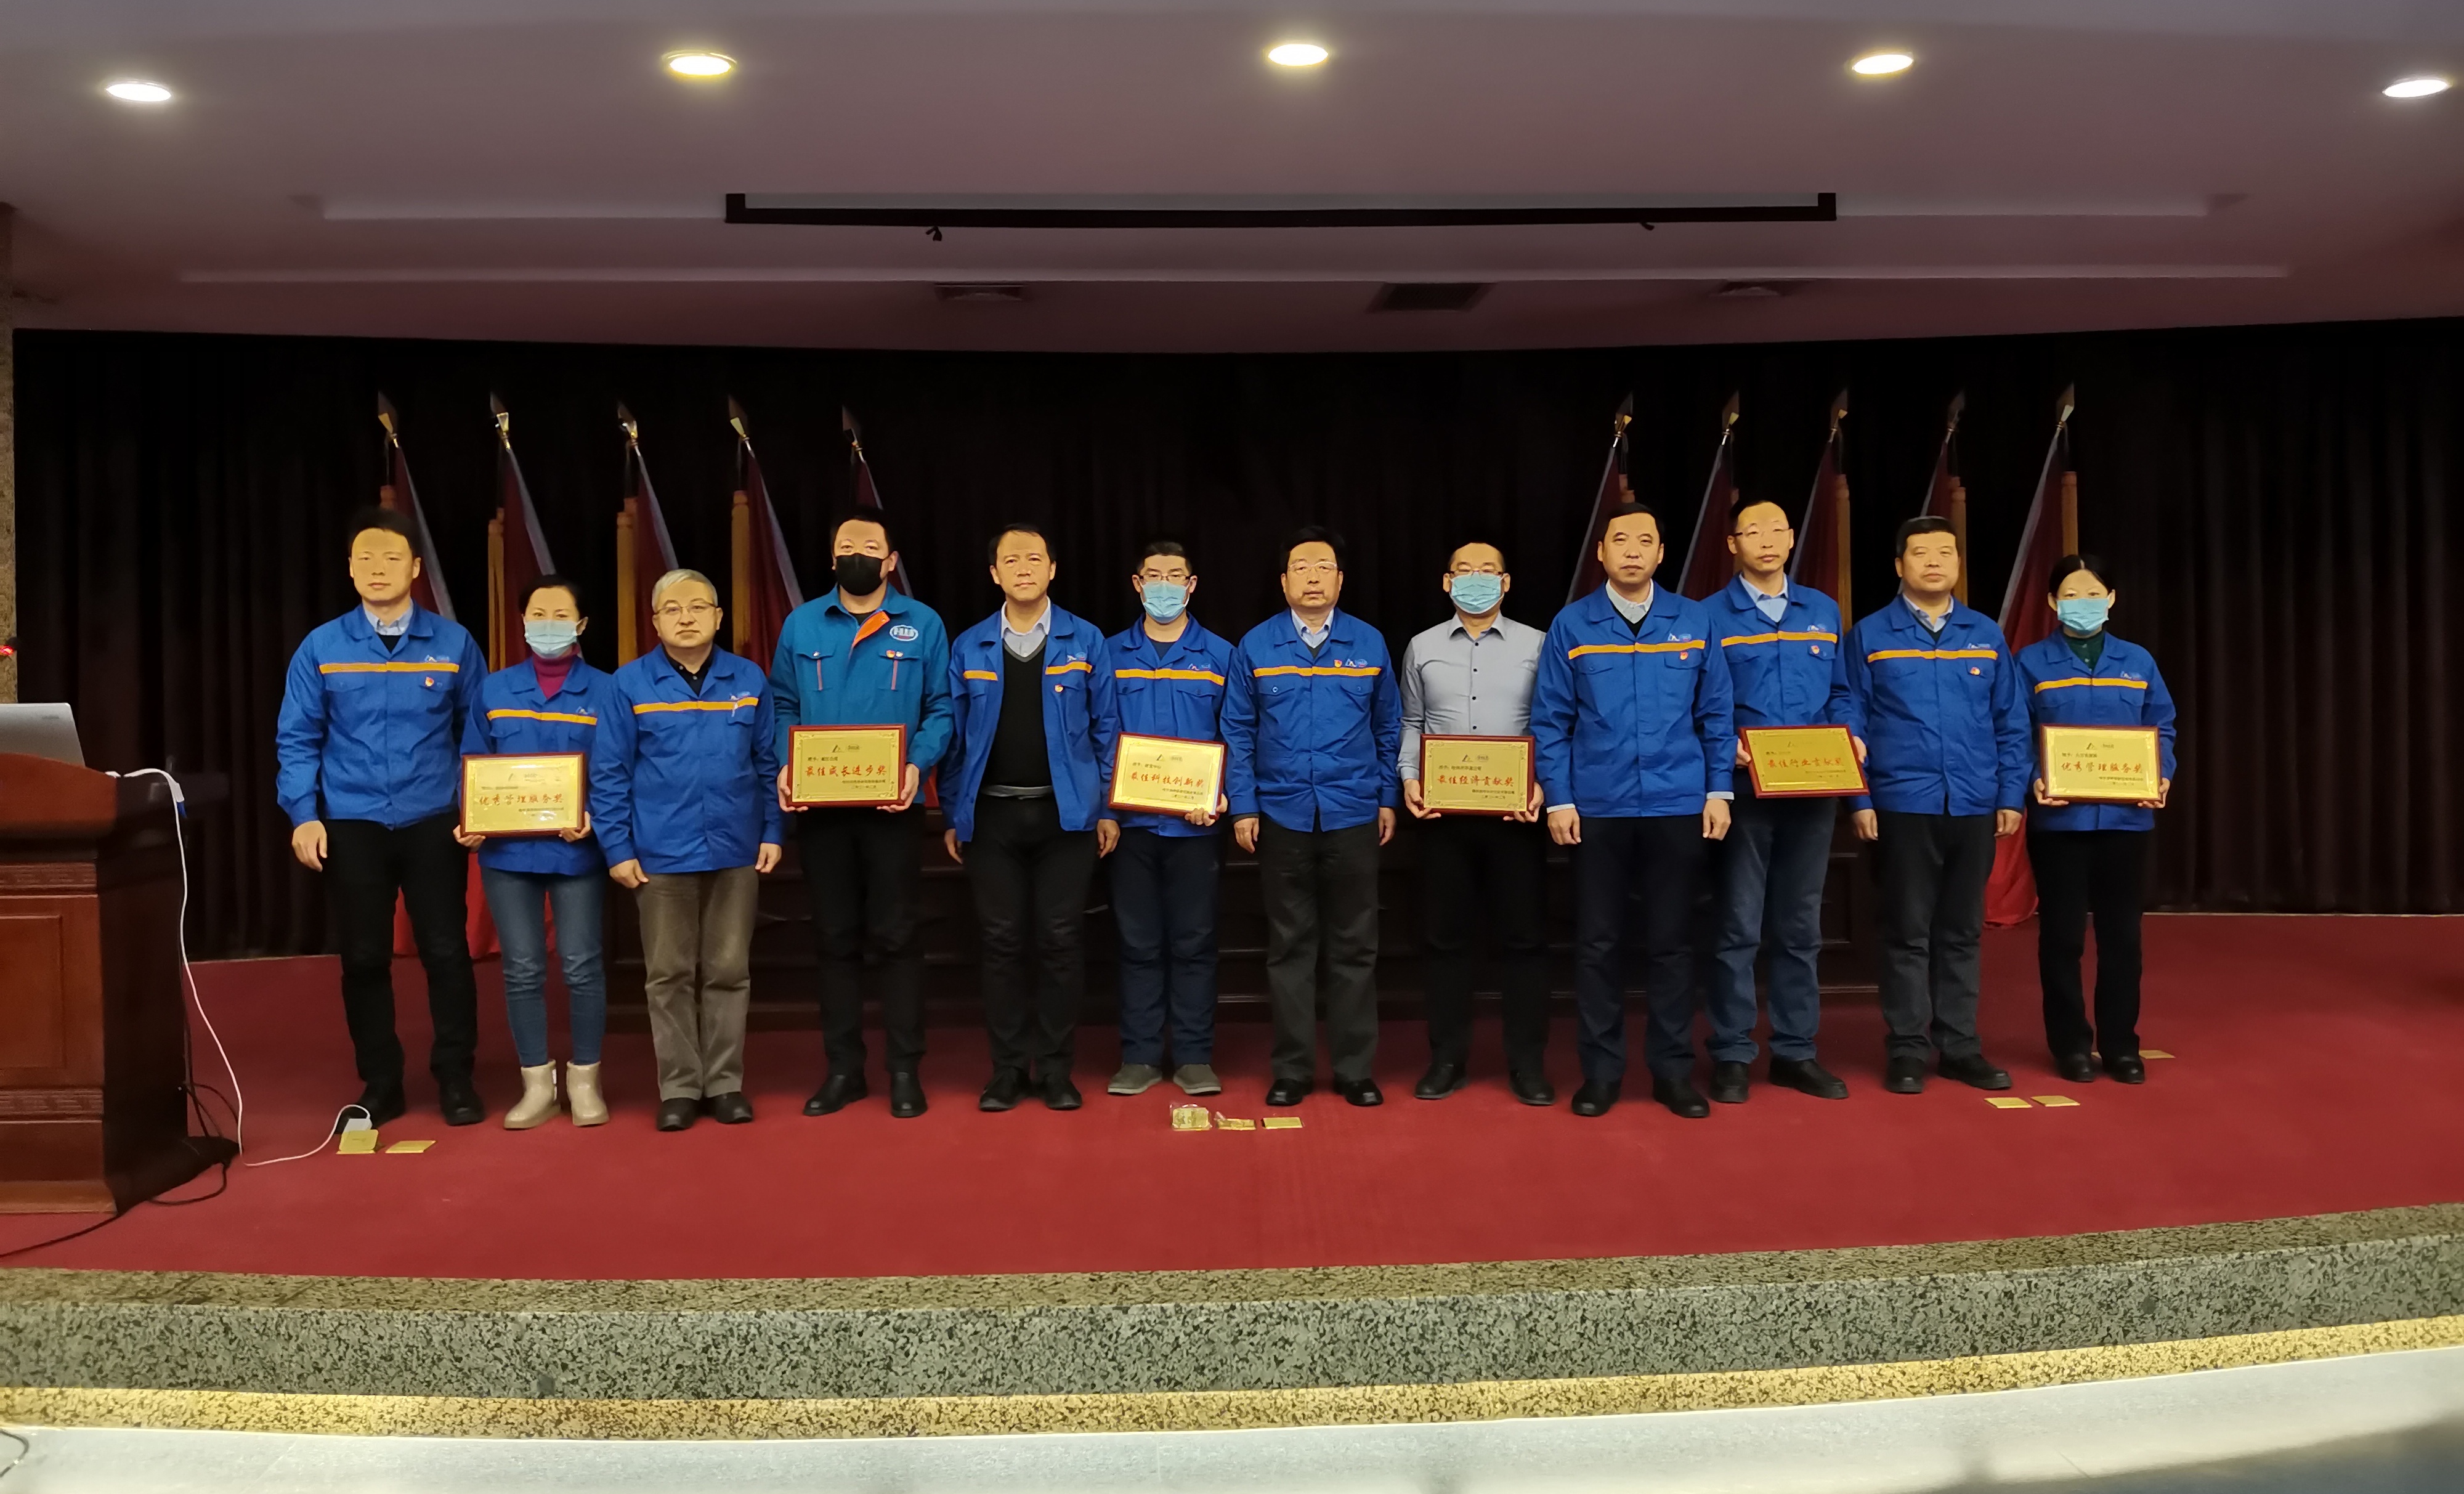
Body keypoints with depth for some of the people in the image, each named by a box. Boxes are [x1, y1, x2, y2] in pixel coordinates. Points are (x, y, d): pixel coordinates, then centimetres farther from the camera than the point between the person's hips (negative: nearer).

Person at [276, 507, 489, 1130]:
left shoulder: (453, 643, 0)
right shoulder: (321, 648, 1)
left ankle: (455, 1078, 17)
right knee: (364, 958, 8)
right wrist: (304, 815, -6)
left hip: (434, 824, -1)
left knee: (446, 952, 3)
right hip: (351, 827, 1)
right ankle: (380, 1083, 22)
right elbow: (297, 740, 3)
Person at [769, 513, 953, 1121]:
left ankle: (905, 1069, 12)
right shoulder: (801, 624, 8)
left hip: (890, 802, -2)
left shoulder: (922, 625, 2)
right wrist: (786, 765, -9)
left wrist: (917, 763, -16)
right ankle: (843, 1068, 19)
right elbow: (783, 706, 8)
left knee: (895, 935, 2)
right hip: (819, 803, 2)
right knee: (835, 938, 9)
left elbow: (941, 709, 0)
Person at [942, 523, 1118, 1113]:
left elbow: (1104, 729, 3)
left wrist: (1107, 808, -1)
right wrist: (953, 815, 4)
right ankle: (1007, 1066, 15)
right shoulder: (969, 648, 6)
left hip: (1065, 813, -1)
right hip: (991, 815, 1)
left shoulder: (1085, 641, 2)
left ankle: (1055, 1066, 13)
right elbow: (954, 735, 7)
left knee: (1061, 940, 2)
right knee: (1001, 941, 5)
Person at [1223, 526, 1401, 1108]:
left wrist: (1387, 798, 6)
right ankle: (1292, 1070, 16)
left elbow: (1388, 727, 10)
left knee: (1354, 948, 6)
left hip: (1353, 816, 1)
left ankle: (1356, 1069, 16)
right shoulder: (1255, 647, 2)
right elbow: (1237, 733, 3)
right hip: (1282, 817, 0)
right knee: (1289, 948, 6)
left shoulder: (1369, 643, 5)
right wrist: (1243, 806, -2)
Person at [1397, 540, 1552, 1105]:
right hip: (1442, 810, 1)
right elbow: (1410, 725, 11)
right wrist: (1409, 779, -4)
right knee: (1444, 934, 6)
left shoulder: (1536, 646, 4)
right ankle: (1447, 1057, 18)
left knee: (1523, 934, 3)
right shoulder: (1422, 648, 10)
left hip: (1515, 810, -1)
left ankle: (1527, 1062, 14)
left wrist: (1541, 783, -12)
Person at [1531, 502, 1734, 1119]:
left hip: (1678, 807, 1)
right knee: (1598, 942, 5)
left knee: (1671, 940, 8)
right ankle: (1600, 1070, 17)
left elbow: (1716, 714, 6)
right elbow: (1550, 721, 0)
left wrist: (1718, 791, 1)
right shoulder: (1571, 625, 0)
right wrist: (1558, 799, -5)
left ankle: (1673, 1069, 19)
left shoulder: (1694, 621, 4)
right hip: (1598, 808, -1)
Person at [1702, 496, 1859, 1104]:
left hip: (1813, 790, 4)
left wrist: (1850, 738, -5)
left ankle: (1796, 1051, 20)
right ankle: (1731, 1055, 10)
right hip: (1743, 790, -4)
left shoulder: (1824, 611, 12)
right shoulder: (1710, 616, 0)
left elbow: (1840, 694, 14)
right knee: (1738, 927, 0)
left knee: (1801, 926, 10)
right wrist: (1725, 746, -21)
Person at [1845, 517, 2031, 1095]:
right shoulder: (1870, 634, 1)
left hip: (1974, 806, 3)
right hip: (1903, 805, -3)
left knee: (1962, 931, 10)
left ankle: (1960, 1045, 19)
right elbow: (1853, 724, -1)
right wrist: (1860, 800, -7)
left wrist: (2011, 796, 3)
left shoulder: (1986, 634, 9)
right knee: (1907, 932, 3)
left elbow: (2011, 724, 10)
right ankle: (1907, 1048, 12)